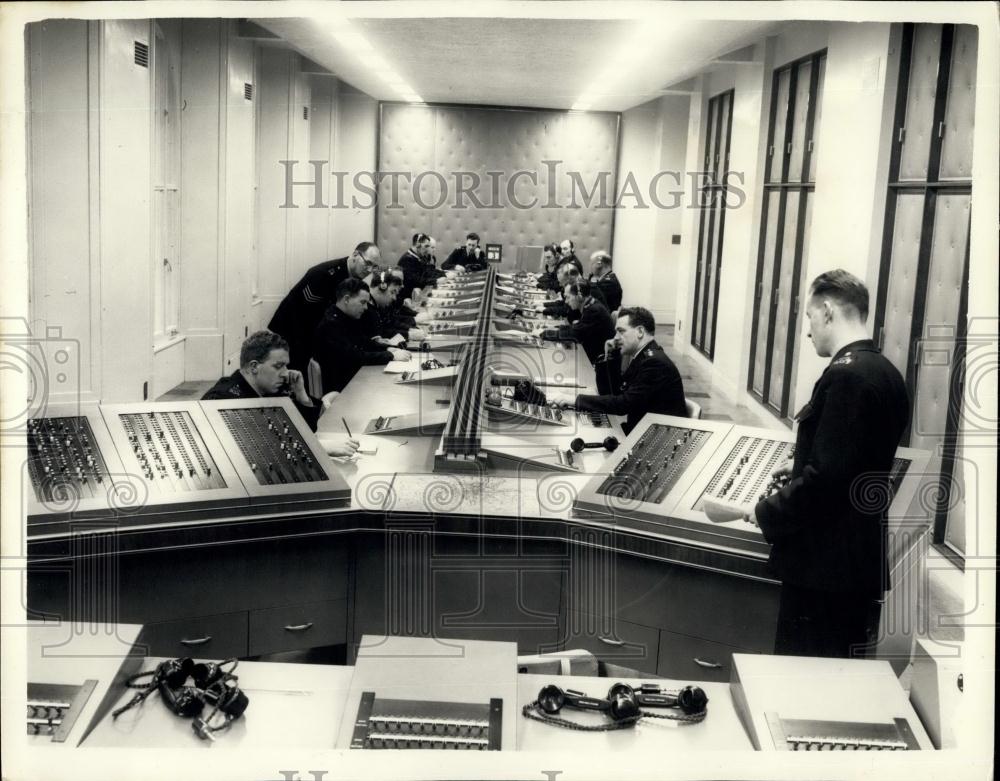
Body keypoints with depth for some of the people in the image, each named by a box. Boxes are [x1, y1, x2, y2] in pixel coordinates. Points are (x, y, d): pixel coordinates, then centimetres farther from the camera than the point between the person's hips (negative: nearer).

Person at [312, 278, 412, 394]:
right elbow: (353, 357, -24)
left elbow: (365, 343, 19)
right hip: (341, 388, -9)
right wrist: (391, 356, -19)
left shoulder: (349, 319, 10)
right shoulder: (330, 325, -19)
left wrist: (387, 349, 0)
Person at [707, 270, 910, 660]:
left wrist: (766, 513, -12)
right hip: (860, 560, 9)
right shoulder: (884, 372, 9)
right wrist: (802, 468, 26)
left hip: (825, 564, -9)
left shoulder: (846, 375, -21)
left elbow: (826, 478, -24)